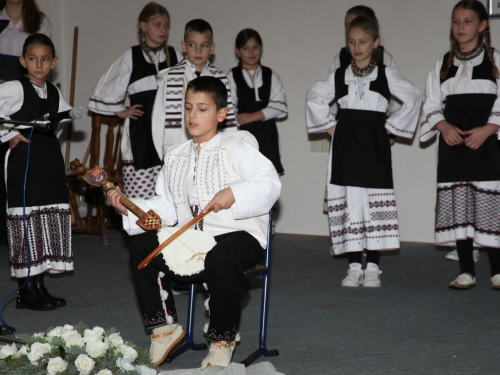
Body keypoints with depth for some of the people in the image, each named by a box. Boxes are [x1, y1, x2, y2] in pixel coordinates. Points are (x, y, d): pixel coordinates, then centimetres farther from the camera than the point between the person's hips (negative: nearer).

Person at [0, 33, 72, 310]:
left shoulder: (54, 93, 11)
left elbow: (67, 115, 28)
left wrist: (55, 132, 10)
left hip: (50, 160, 7)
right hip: (24, 161, -7)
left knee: (50, 221, 7)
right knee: (27, 220, -6)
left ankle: (39, 287, 16)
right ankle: (27, 291, 0)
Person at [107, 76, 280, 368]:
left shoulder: (236, 147, -1)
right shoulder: (176, 156, 16)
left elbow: (270, 184, -13)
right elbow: (166, 208, 13)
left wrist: (234, 193, -27)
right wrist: (130, 209, -1)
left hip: (237, 235, -6)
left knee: (222, 259, -38)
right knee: (143, 245, -13)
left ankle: (223, 341, -15)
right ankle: (165, 326, 2)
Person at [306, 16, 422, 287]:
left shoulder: (386, 74, 4)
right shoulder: (339, 76, 10)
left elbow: (413, 98, 4)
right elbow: (315, 98, 21)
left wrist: (391, 127, 0)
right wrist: (328, 124, 11)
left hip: (375, 144, -2)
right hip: (346, 145, 2)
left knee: (376, 203, -4)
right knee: (349, 203, -1)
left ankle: (372, 267, 1)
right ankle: (354, 267, 3)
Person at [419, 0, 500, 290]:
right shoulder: (444, 64, 13)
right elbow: (432, 104, 10)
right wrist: (444, 126, -8)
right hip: (453, 142, 4)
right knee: (456, 206, 1)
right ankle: (466, 272, 8)